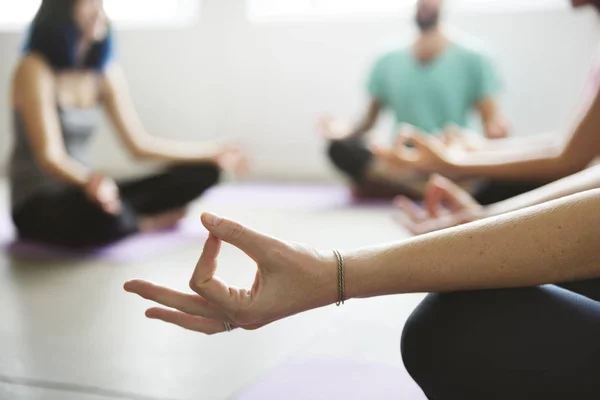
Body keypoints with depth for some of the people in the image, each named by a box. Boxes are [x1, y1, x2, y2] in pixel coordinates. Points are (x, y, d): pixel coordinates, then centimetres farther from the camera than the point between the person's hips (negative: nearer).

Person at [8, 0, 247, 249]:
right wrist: (90, 180, -46)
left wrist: (213, 154, 6)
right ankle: (148, 224, -7)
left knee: (203, 173, -3)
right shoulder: (34, 69, -15)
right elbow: (49, 156, -24)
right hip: (40, 207, -6)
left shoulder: (106, 71, 3)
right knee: (107, 214, -40)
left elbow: (140, 143, 6)